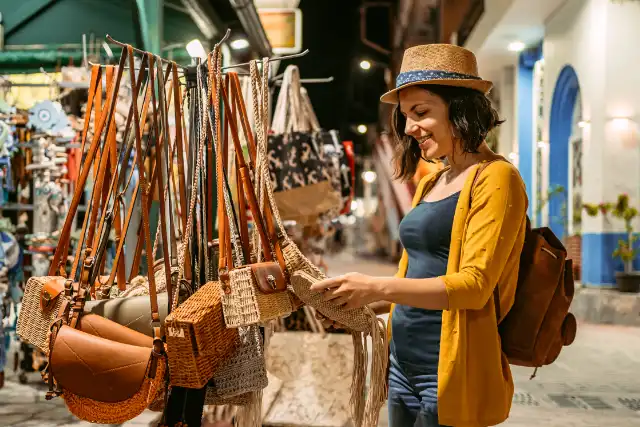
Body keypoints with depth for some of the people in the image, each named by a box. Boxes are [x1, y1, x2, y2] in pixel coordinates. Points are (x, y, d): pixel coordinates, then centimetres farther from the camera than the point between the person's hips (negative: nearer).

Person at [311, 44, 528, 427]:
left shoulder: (495, 178, -10)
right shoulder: (430, 184, 13)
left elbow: (475, 285, -18)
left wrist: (378, 287, -25)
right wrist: (359, 306, 3)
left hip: (452, 373, -7)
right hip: (404, 366, 7)